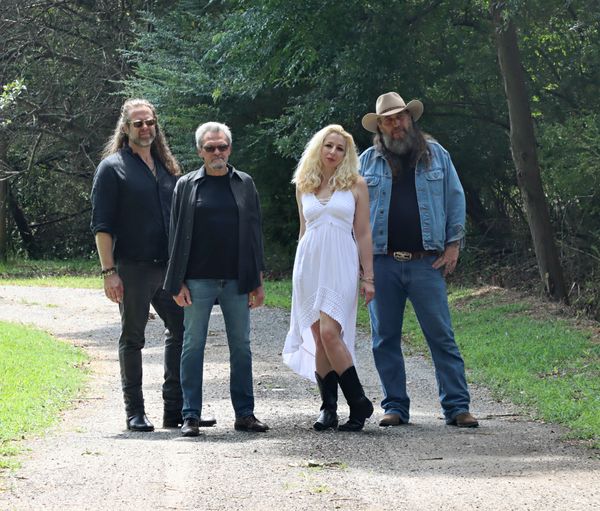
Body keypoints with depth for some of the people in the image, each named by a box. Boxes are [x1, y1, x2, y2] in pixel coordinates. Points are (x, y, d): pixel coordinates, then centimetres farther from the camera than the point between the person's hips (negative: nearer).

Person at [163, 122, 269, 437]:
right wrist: (178, 283, -4)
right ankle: (191, 416, 4)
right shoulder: (186, 186, 5)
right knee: (193, 347, 0)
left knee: (241, 348, 4)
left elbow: (255, 233, 10)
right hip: (198, 281, -2)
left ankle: (244, 413, 11)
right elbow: (177, 235, 3)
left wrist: (257, 281, 4)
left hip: (237, 281, 2)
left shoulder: (244, 184, 10)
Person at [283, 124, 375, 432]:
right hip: (309, 265, 4)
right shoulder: (303, 186, 13)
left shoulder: (355, 185, 5)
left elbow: (363, 234, 4)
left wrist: (368, 277, -1)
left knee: (329, 333, -18)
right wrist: (300, 272, 19)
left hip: (341, 265, -4)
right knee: (318, 339, 1)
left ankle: (358, 403, -9)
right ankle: (328, 409, 5)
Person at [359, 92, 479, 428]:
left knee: (442, 336, -5)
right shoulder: (368, 161, 10)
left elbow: (455, 199, 11)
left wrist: (454, 243, 2)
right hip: (382, 264, 1)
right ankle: (395, 407, 12)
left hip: (426, 262, -1)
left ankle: (457, 406, -3)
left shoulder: (436, 155, 10)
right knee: (385, 339, 4)